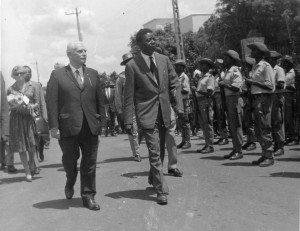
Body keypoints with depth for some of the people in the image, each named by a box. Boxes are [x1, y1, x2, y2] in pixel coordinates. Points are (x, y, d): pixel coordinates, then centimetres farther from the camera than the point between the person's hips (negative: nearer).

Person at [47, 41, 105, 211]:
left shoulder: (93, 74, 10)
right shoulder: (57, 75, 1)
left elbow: (100, 99, 9)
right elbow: (52, 102, -4)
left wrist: (102, 120, 2)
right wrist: (54, 126, -10)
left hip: (91, 126, 2)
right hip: (68, 126, -2)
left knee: (90, 162, 5)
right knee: (70, 160, 10)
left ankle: (88, 196, 17)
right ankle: (70, 184, 40)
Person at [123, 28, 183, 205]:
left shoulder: (164, 60, 5)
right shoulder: (132, 65, -6)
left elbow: (174, 83, 9)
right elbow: (129, 95, -5)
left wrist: (179, 105, -4)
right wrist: (128, 120, -8)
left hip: (164, 112, 5)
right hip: (147, 114, -4)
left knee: (159, 149, 17)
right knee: (154, 152, -6)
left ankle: (153, 180, 38)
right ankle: (161, 190, 1)